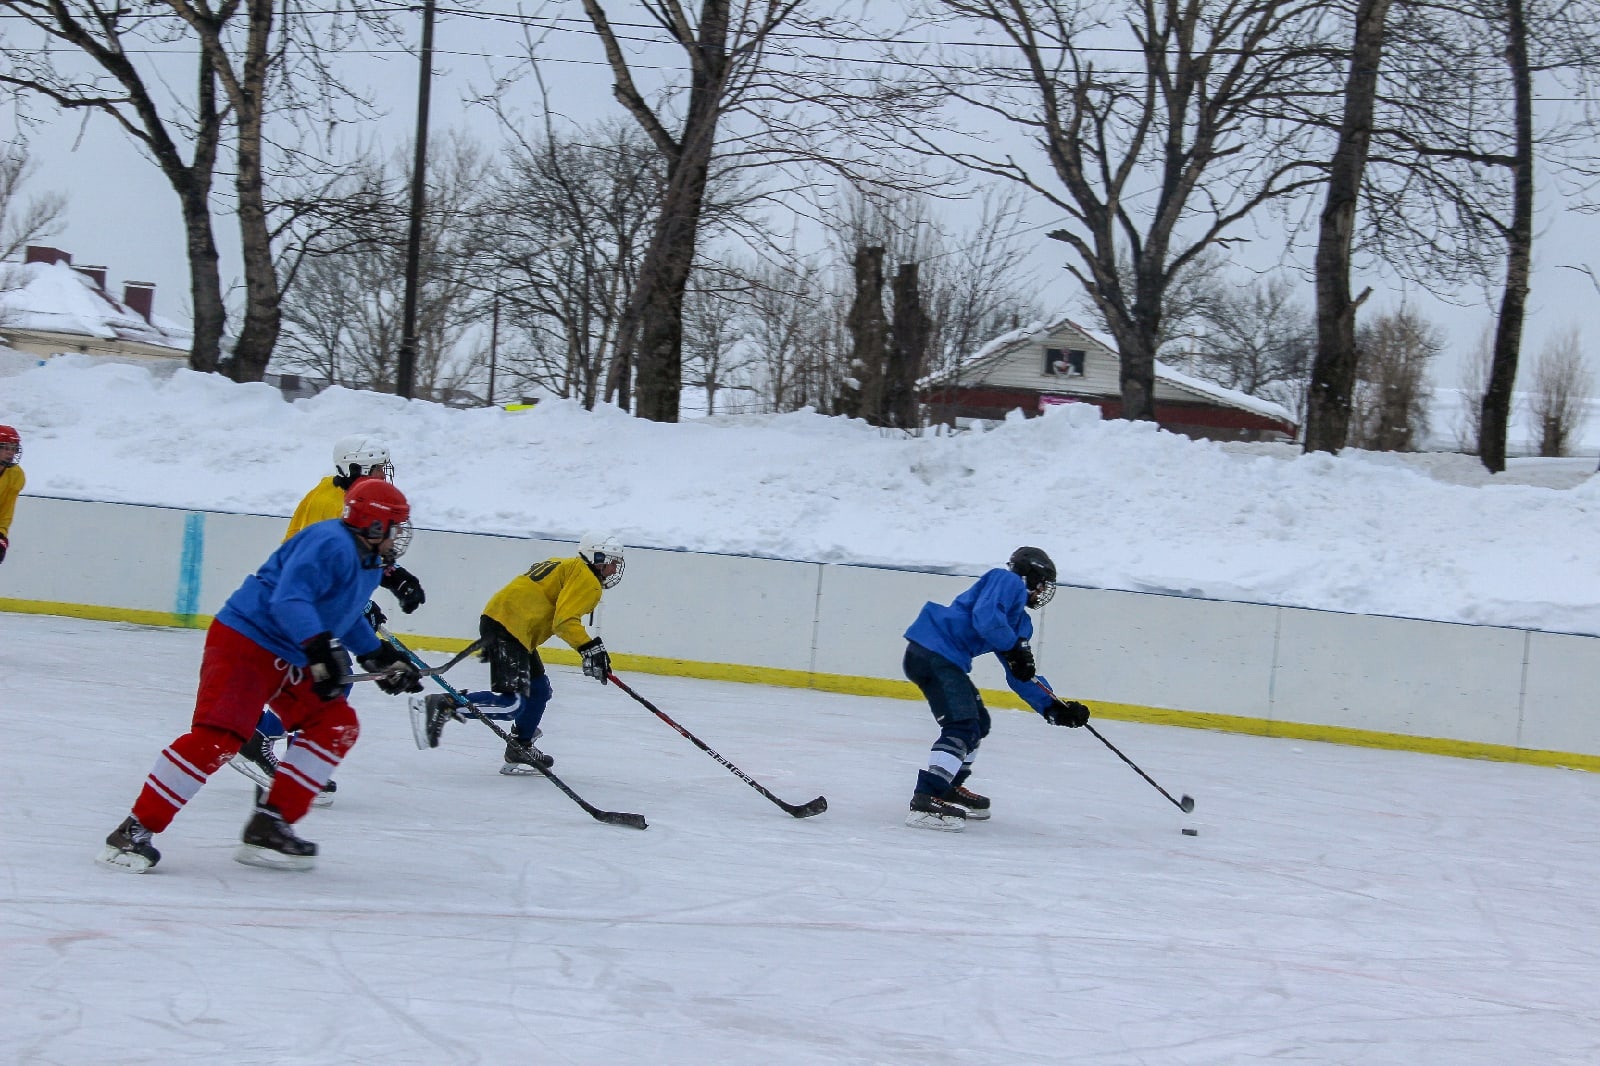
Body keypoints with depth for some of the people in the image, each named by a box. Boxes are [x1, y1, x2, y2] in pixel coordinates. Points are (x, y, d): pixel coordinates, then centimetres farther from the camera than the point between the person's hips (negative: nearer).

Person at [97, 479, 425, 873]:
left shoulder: (369, 563, 15)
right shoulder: (330, 544, -19)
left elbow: (350, 618, 31)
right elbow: (289, 600, -31)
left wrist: (381, 657, 23)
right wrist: (321, 649, -40)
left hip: (290, 661, 11)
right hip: (245, 644, -11)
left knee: (337, 725, 2)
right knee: (217, 736, -21)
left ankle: (268, 827, 3)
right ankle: (135, 830, -15)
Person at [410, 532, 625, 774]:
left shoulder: (562, 567, 28)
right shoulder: (586, 580, -3)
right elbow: (565, 621, -17)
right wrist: (590, 648, -22)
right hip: (510, 629, -11)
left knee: (539, 689, 21)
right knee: (512, 703, -19)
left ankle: (520, 748, 27)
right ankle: (441, 705, -22)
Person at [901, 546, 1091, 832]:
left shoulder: (1021, 622, 25)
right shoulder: (1008, 581, -1)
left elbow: (1022, 677, 23)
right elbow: (985, 616, -20)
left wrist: (1055, 709, 13)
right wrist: (1014, 649, -13)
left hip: (947, 660, 11)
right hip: (931, 653, -11)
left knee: (978, 722, 23)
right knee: (962, 726, -18)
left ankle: (949, 789, 34)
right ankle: (925, 802, -24)